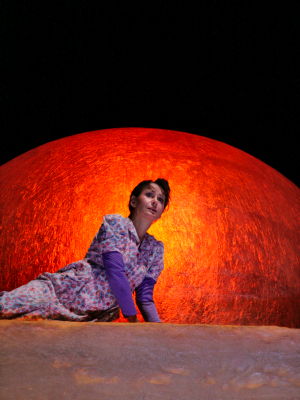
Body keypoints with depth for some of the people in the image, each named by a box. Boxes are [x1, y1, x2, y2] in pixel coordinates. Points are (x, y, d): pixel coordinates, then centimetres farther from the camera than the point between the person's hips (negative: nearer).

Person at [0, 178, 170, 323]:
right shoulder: (115, 223, -2)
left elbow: (145, 297, 12)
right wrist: (134, 320, -17)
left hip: (96, 316, 4)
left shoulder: (156, 249, 15)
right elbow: (115, 272, -14)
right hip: (69, 290, -4)